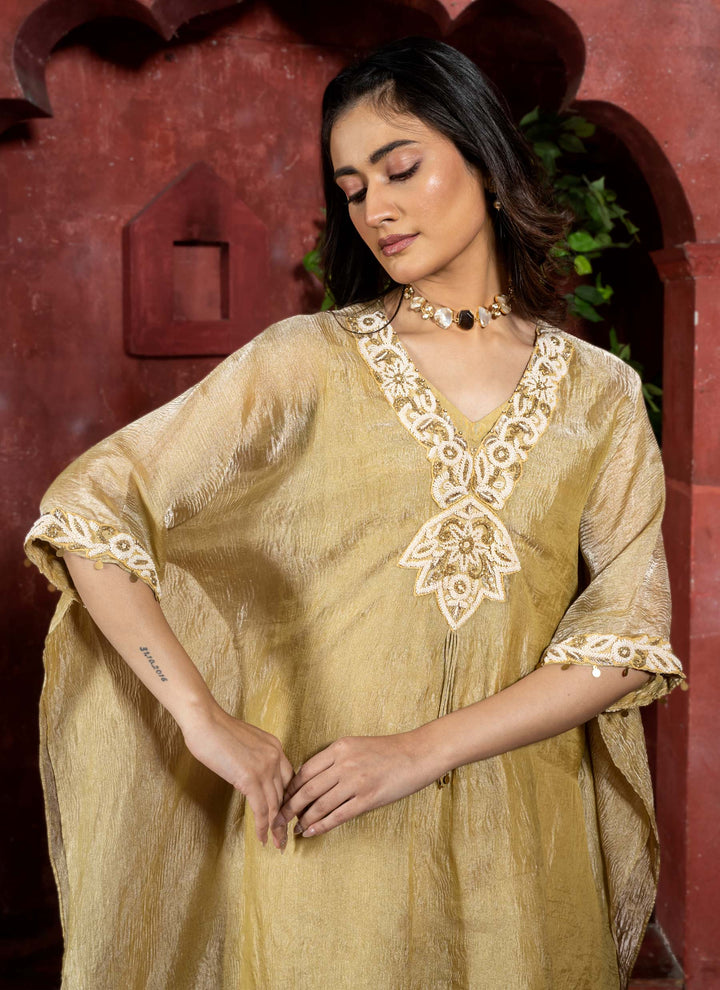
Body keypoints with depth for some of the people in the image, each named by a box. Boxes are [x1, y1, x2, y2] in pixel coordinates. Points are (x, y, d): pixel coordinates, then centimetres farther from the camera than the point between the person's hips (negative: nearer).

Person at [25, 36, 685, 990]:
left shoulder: (601, 395, 2)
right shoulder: (308, 361, -4)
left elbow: (627, 638, -5)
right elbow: (86, 506, -9)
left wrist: (423, 749, -15)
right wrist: (205, 718, -15)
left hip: (520, 840, 2)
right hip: (322, 835, -1)